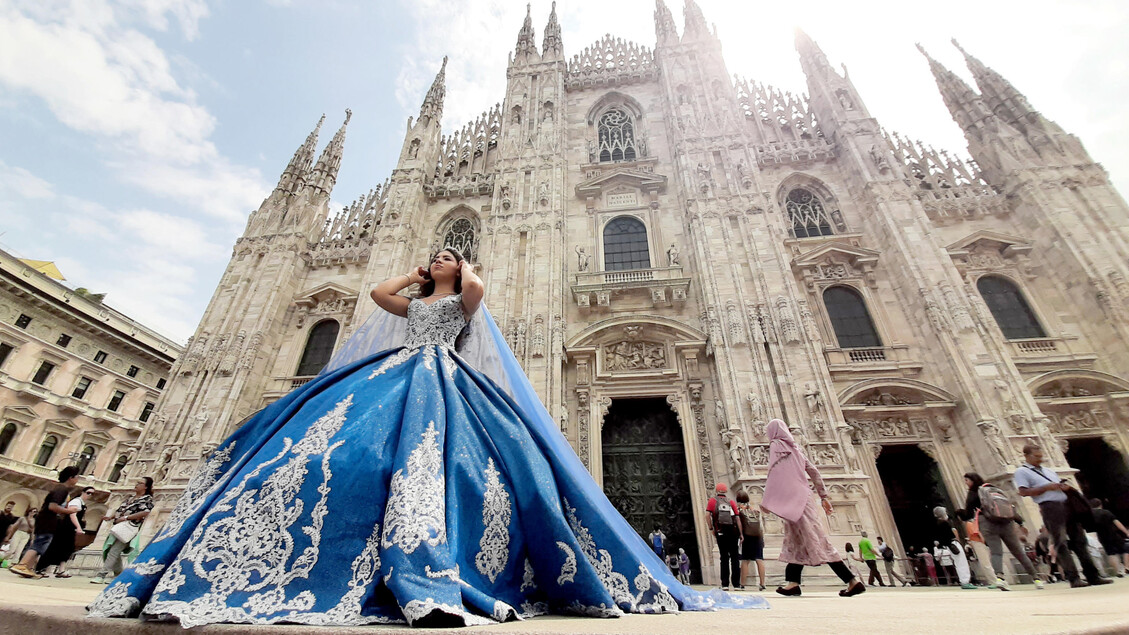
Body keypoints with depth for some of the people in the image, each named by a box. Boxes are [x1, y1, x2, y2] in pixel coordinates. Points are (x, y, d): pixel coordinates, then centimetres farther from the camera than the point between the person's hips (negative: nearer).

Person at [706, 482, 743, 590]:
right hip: (733, 531, 1)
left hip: (721, 532, -1)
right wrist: (741, 534, 7)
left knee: (724, 557, 4)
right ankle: (736, 584, 6)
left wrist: (711, 529, 4)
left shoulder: (712, 501, 9)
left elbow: (707, 515, -5)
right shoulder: (731, 502, 14)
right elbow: (737, 518, 5)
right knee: (734, 557, 7)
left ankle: (725, 584, 3)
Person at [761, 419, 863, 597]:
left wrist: (766, 501, -12)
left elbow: (773, 472, -14)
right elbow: (814, 472, 16)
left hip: (793, 499, -9)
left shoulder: (776, 445, -4)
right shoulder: (794, 447, 18)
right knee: (797, 540, 9)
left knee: (815, 539, -7)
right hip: (802, 497, 9)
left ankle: (853, 581, -7)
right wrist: (824, 496, 18)